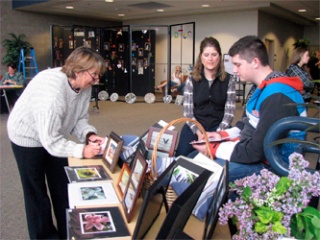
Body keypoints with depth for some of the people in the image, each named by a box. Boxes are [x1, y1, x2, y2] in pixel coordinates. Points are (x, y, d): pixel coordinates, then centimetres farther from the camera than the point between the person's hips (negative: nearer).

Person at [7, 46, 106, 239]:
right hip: (29, 137, -7)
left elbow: (80, 118, -7)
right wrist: (82, 150, -38)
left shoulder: (84, 87, -15)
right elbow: (49, 140, -36)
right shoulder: (52, 91, -40)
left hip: (54, 135, 7)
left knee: (63, 188, 15)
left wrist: (89, 135, -25)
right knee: (36, 192, 7)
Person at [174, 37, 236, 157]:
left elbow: (229, 112, -4)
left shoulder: (229, 79, 1)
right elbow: (187, 111, -2)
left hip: (218, 128, -1)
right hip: (194, 127, 1)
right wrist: (198, 132, -18)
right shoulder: (192, 79, 2)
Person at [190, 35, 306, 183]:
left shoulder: (277, 97, -25)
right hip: (250, 150, 10)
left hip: (267, 165, -10)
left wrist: (213, 148, -18)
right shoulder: (264, 88, 9)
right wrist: (223, 135, 3)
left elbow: (257, 151, -27)